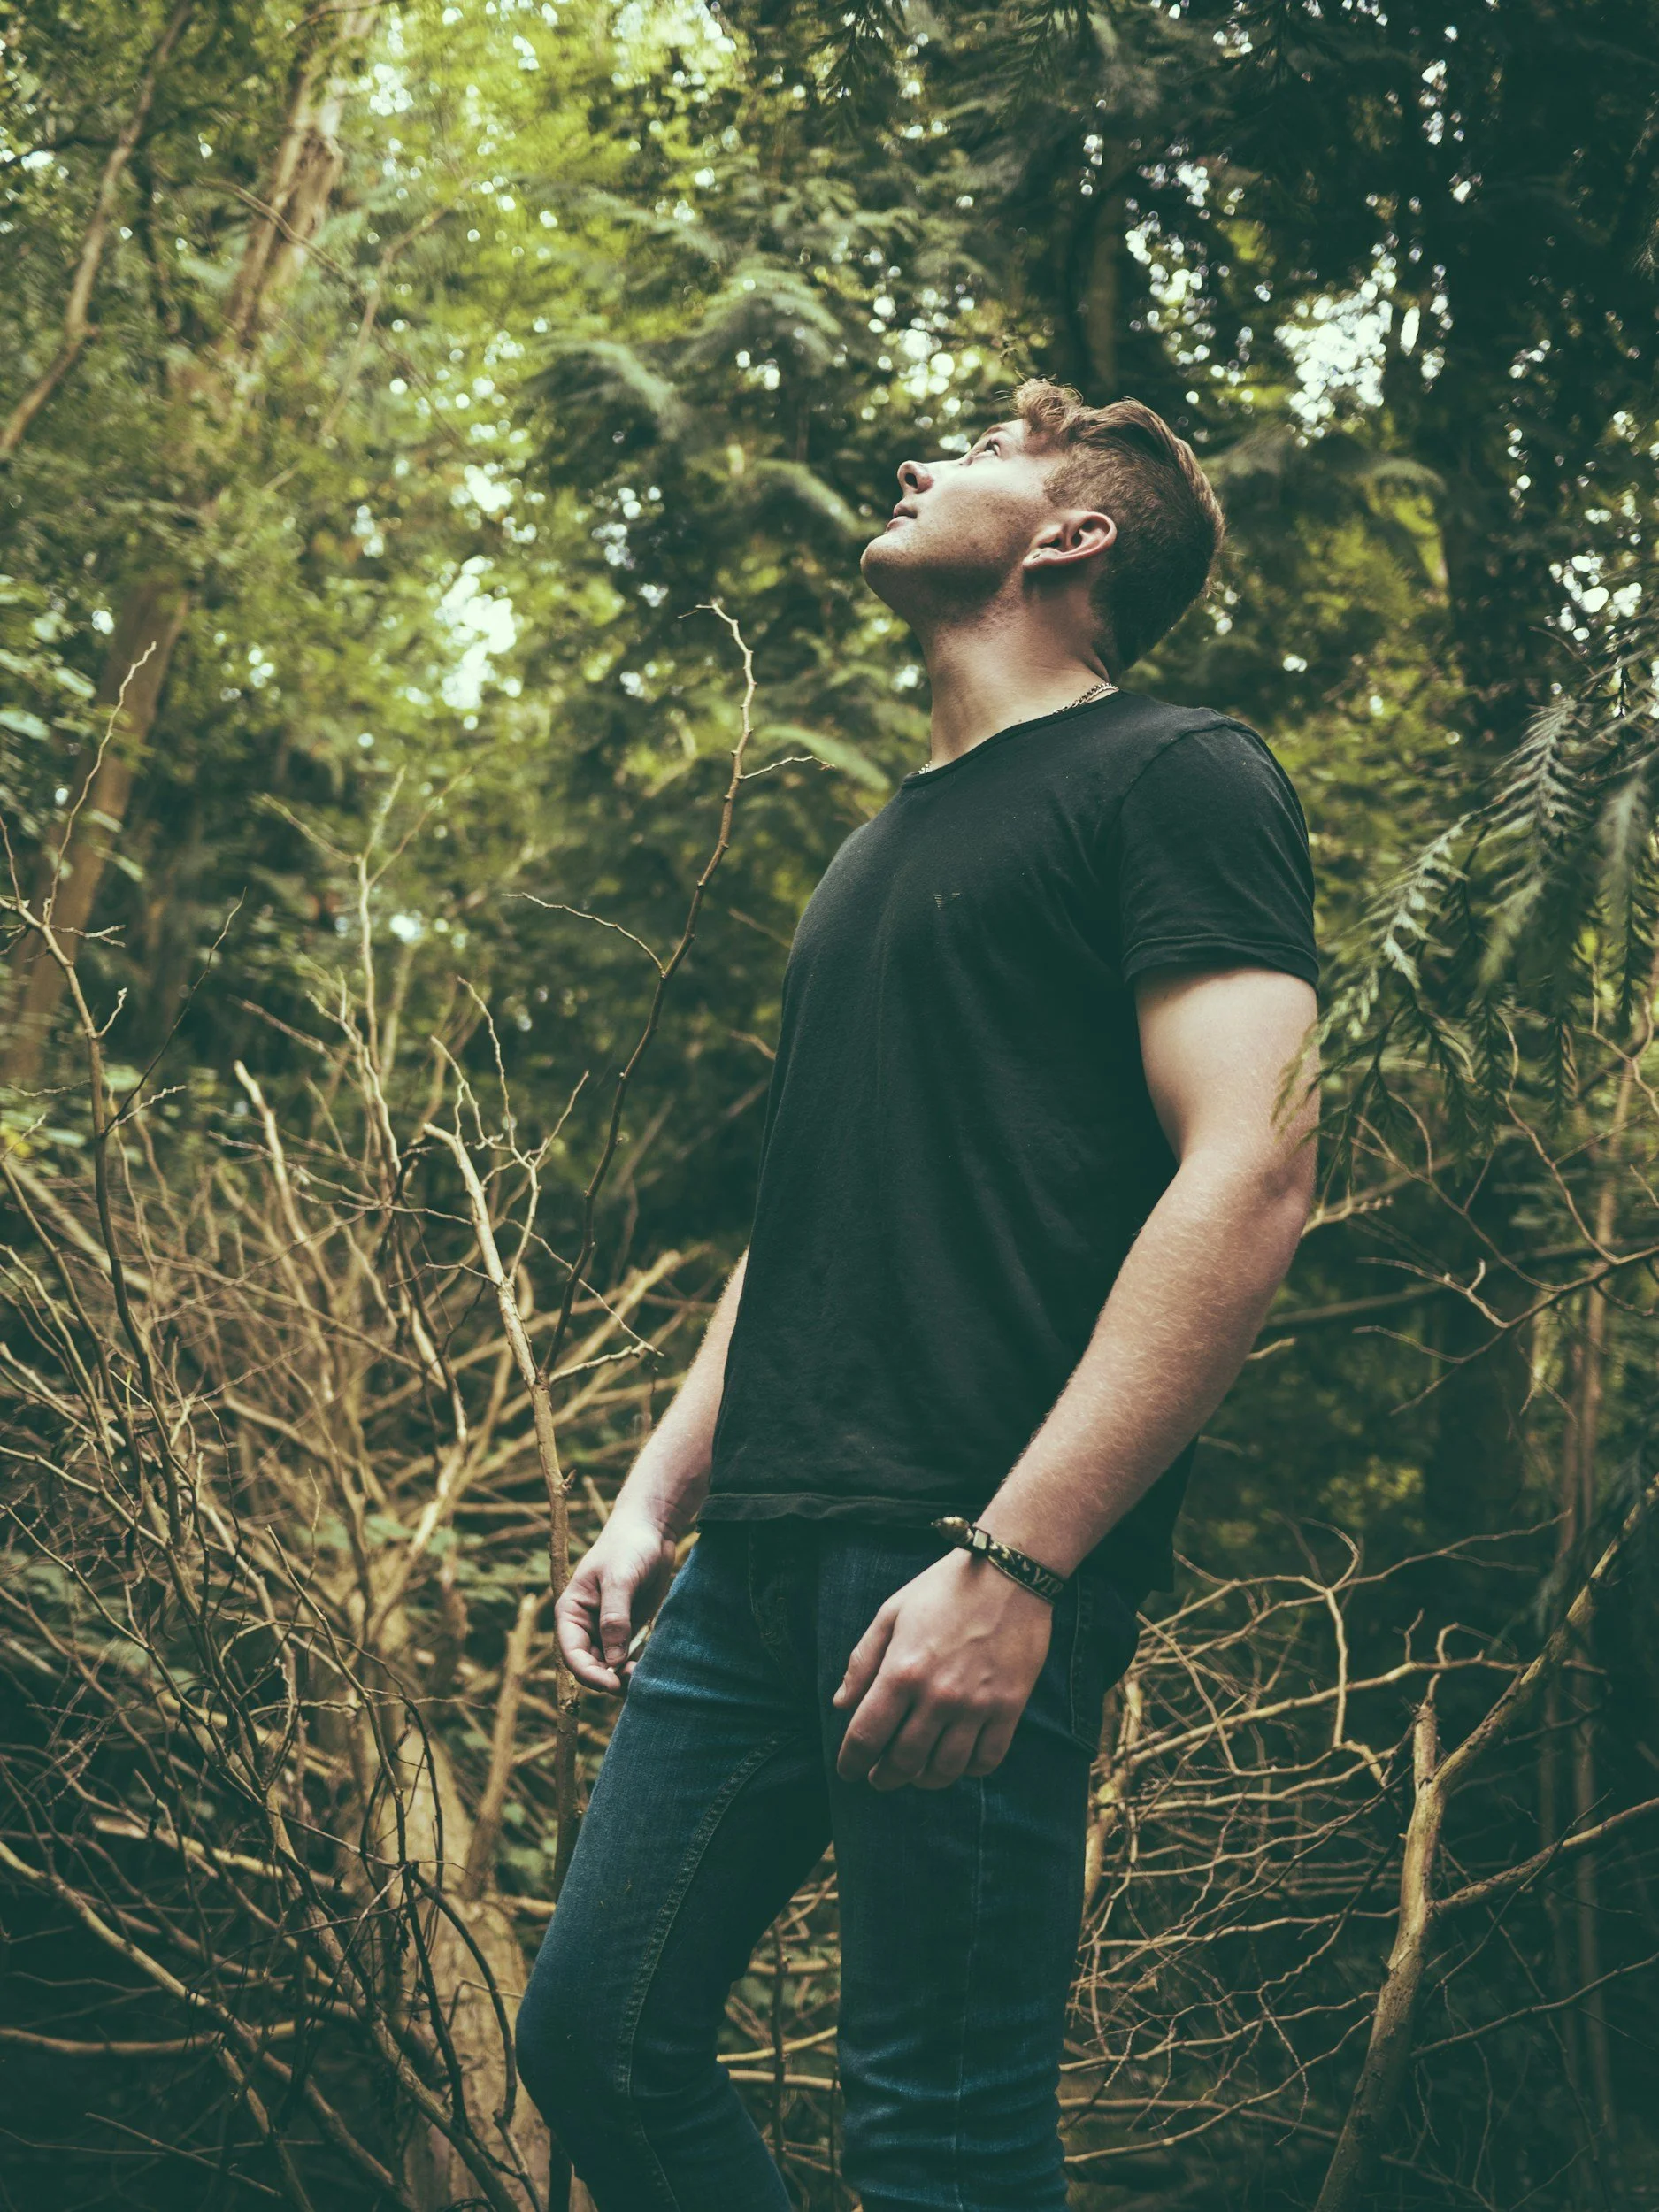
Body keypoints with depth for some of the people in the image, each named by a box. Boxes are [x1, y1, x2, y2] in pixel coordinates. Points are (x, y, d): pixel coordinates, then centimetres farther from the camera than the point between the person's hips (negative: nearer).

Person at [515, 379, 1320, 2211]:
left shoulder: (1168, 775, -1)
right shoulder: (887, 846, 25)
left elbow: (1250, 1174, -14)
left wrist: (1013, 1561, -21)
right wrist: (655, 1502, 18)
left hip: (968, 1558, -8)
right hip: (763, 1556, 9)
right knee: (594, 2040, 9)